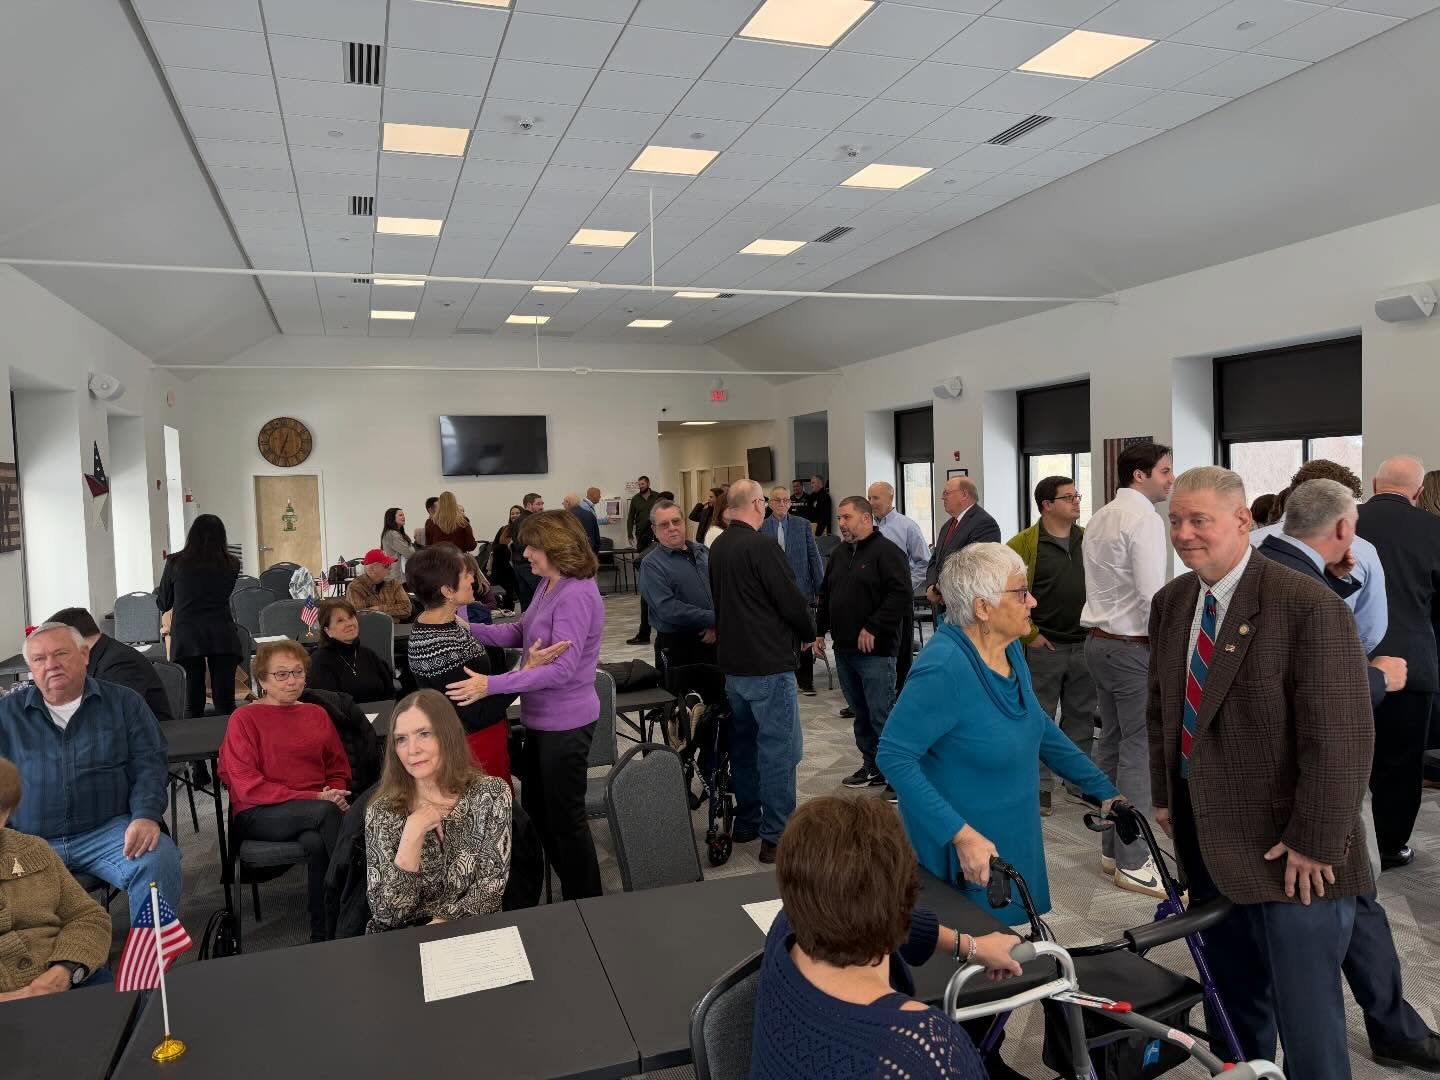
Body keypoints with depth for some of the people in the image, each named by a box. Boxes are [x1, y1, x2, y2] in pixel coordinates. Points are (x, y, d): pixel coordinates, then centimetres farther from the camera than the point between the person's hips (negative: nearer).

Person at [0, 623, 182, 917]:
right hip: (29, 840, 1)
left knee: (158, 861, -30)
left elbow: (148, 764, 5)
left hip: (109, 830, -1)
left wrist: (146, 816, -11)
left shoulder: (124, 702, 10)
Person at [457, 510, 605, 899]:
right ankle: (568, 885, 40)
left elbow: (562, 669, -29)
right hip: (542, 718, 10)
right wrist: (467, 629, -4)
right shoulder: (547, 586, 4)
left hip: (565, 723, -10)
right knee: (535, 809, 22)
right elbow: (519, 633, 10)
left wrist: (491, 685, -34)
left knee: (564, 816, 6)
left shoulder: (577, 595, -25)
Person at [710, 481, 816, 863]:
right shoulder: (761, 547, -18)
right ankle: (776, 836, 2)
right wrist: (808, 634, 1)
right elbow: (791, 599, -16)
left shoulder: (718, 547, 7)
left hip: (733, 662, 8)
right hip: (768, 665, -8)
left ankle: (746, 822, 27)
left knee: (744, 742, 17)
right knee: (779, 748, -1)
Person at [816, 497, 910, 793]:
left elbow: (901, 594, -19)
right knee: (860, 713, 15)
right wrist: (820, 631, 16)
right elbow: (826, 594, 23)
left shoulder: (887, 552, -10)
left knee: (882, 715, -5)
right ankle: (871, 765, 26)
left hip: (875, 651, -8)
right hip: (844, 648, 8)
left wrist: (873, 629, -18)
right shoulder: (840, 554, 15)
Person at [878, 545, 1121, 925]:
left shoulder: (1010, 648, -3)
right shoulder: (943, 667, -29)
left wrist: (1103, 790, 12)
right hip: (962, 852, -7)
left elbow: (1037, 724, 11)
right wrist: (961, 835, -31)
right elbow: (893, 756, -28)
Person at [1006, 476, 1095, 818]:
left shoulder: (1090, 541, 7)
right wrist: (1029, 635, -11)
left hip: (1085, 645, 4)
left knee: (1082, 717, 13)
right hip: (1044, 646, -4)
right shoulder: (1023, 544, -8)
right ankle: (1040, 787, 14)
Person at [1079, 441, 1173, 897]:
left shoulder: (1099, 518, 14)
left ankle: (1112, 850, 23)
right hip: (1134, 646, -9)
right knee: (1139, 752, -3)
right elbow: (1152, 595, -20)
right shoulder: (1144, 518, -14)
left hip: (1099, 641, 9)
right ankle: (1132, 863, 4)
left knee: (1111, 745, 14)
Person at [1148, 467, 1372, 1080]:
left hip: (1290, 850, -6)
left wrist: (1316, 842, -16)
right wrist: (1164, 795, 12)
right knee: (1232, 990, 19)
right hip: (1207, 834, 6)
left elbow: (1340, 737, -17)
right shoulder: (1170, 602, 6)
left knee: (1304, 1007, 4)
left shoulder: (1310, 607, -16)